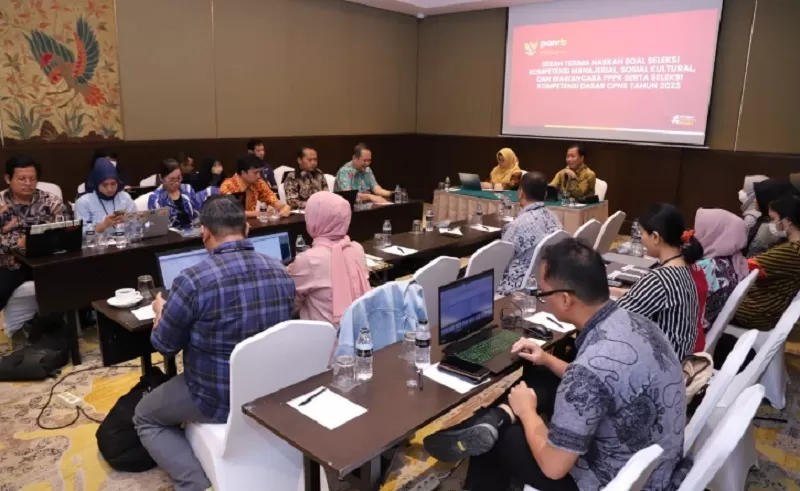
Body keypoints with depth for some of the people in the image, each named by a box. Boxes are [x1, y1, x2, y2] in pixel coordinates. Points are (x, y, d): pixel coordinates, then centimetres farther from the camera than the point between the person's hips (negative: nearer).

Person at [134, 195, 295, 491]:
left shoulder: (192, 280, -24)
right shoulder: (280, 272, -7)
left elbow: (164, 346, -7)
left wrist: (160, 311, 14)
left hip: (219, 400, -6)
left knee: (145, 417, 23)